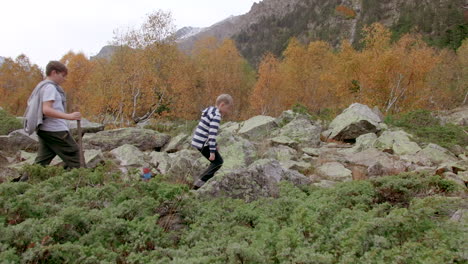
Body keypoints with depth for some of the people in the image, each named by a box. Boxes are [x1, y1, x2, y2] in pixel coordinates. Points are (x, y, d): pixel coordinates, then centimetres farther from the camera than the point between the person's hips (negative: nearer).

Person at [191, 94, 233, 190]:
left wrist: (214, 145, 25)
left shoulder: (210, 110, 13)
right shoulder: (216, 116, -17)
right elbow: (212, 134, -23)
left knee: (217, 161, 17)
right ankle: (198, 184, -4)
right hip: (203, 144, -9)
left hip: (198, 141, 9)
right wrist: (212, 151, -22)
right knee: (218, 162, -1)